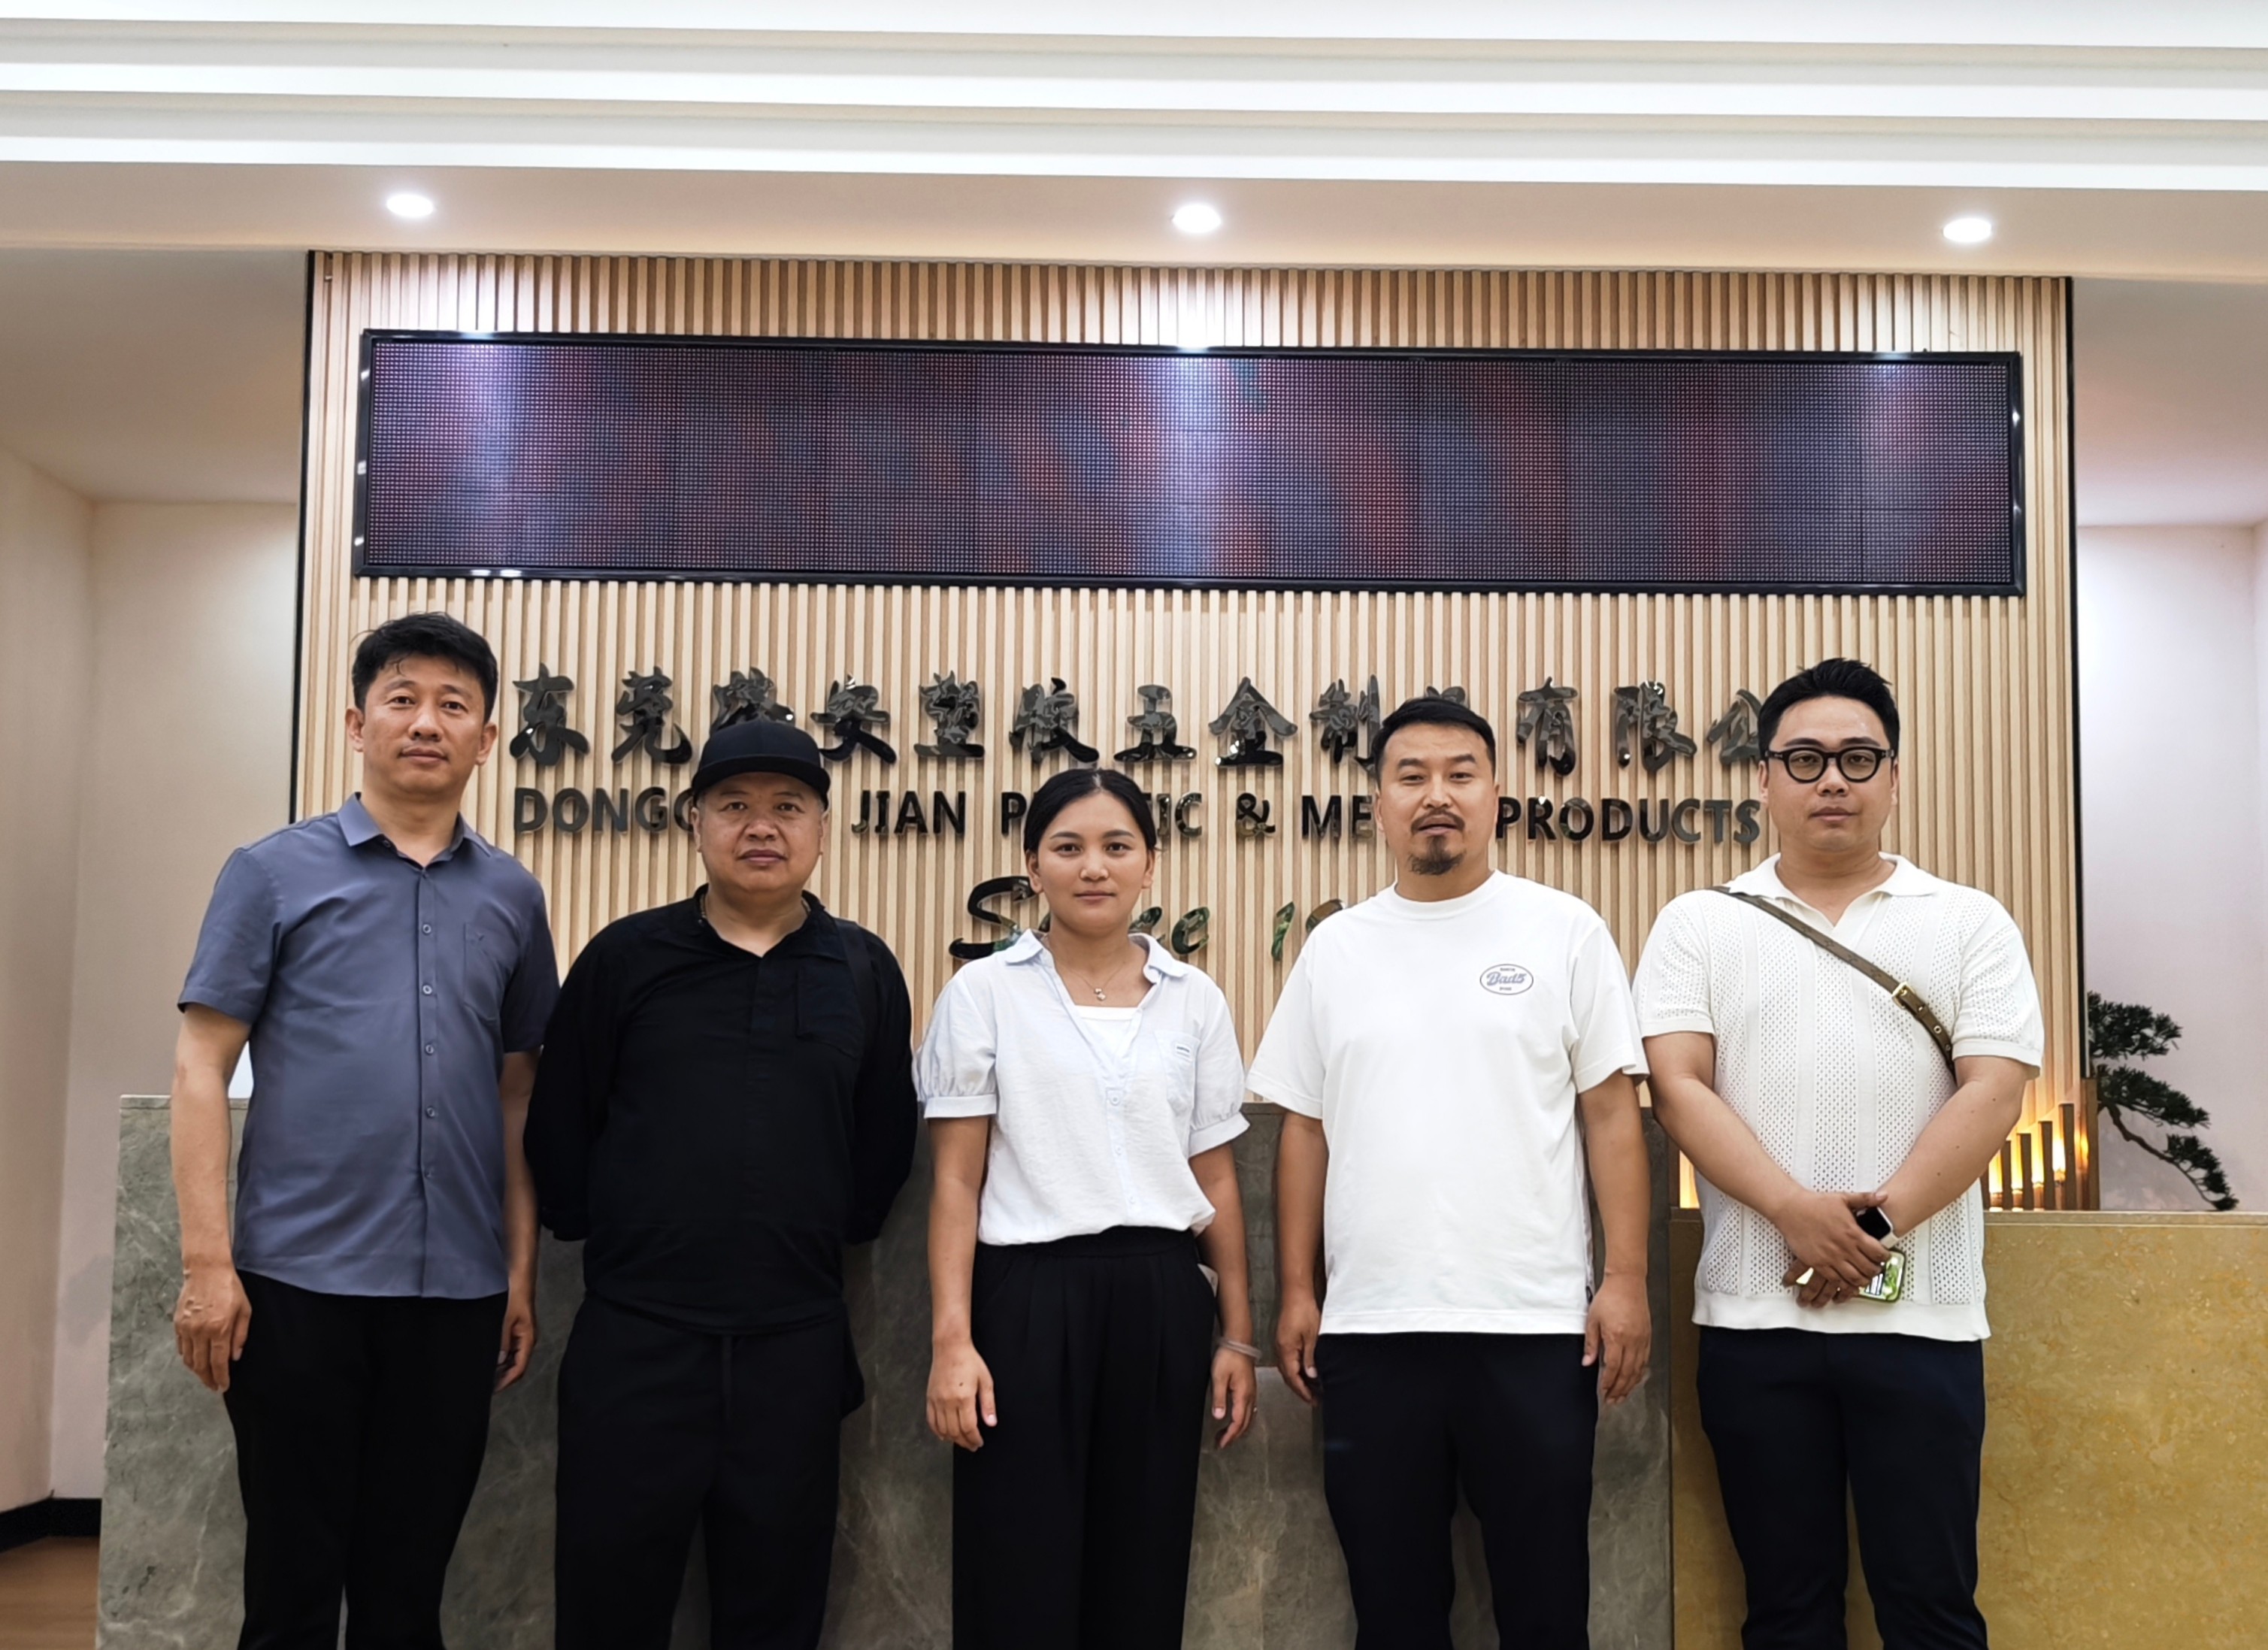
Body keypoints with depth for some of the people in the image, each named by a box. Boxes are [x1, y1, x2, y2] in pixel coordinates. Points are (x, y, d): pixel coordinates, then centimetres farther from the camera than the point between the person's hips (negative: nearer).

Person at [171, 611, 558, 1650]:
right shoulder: (274, 872, 1)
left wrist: (522, 1272, 8)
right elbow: (201, 1069, -2)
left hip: (457, 1292, 3)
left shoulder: (512, 897, 9)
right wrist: (207, 1264, -9)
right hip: (300, 1282, -2)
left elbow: (518, 1093, 12)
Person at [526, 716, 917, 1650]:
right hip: (632, 1337, -1)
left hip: (796, 1344, 1)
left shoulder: (865, 971, 5)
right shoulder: (625, 957, 1)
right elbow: (559, 1123, 5)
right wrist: (596, 1236, 4)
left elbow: (885, 1139, 9)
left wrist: (834, 1237, 6)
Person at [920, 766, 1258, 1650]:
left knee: (1143, 1576, 9)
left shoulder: (1196, 1000, 9)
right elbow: (957, 1182, -1)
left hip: (1161, 1301, 3)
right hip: (1029, 1296, -2)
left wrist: (1237, 1333, 8)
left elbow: (1217, 1180, 11)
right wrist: (952, 1339, -9)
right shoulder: (984, 991, 1)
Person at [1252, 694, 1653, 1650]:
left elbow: (1612, 1112, 0)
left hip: (1533, 1322, -2)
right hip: (1371, 1326, 2)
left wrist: (1627, 1279, -7)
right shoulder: (1335, 948, 8)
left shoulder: (1564, 931, 2)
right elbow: (1304, 1130, 10)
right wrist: (1295, 1292, 5)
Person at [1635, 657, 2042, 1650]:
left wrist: (1878, 1222, -14)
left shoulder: (1968, 922, 6)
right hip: (1754, 1317, 1)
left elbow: (1994, 1091, -3)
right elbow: (1675, 1085, -4)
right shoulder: (1698, 924, 7)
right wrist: (1795, 1210, -17)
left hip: (1920, 1318, 0)